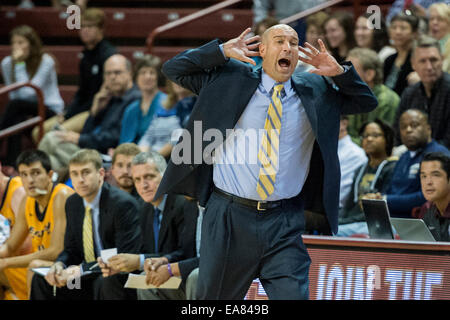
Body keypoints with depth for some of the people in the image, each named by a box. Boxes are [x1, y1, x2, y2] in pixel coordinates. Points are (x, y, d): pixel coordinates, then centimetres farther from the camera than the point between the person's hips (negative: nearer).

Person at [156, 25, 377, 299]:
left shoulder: (315, 91, 8)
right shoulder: (230, 79, 4)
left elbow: (367, 102, 14)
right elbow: (173, 69, 5)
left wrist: (339, 72, -4)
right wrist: (222, 52, -7)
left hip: (284, 225, 1)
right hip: (229, 217, -1)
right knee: (214, 298, 10)